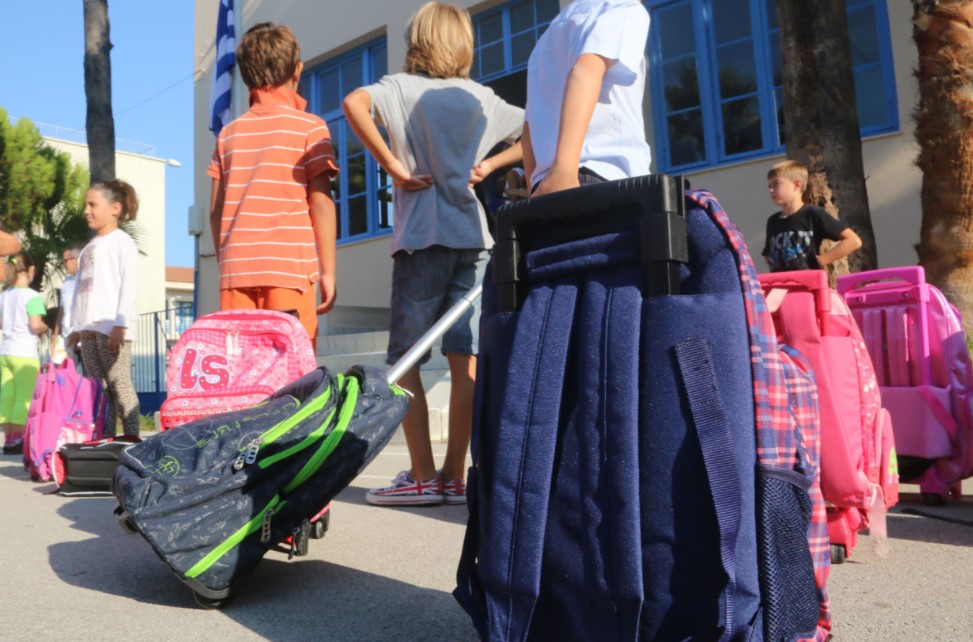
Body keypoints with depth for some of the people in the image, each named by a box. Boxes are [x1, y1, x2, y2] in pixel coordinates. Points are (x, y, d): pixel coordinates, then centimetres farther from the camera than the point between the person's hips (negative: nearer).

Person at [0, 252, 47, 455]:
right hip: (24, 354, -7)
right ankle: (17, 440, -2)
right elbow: (35, 324, -18)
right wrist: (45, 328, 2)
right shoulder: (32, 296, -10)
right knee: (24, 398, -2)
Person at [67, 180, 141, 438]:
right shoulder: (90, 247, 22)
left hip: (112, 327, -8)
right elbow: (80, 288, 22)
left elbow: (129, 284, -11)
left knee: (119, 384, -10)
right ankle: (105, 441, 9)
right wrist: (76, 327, 18)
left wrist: (120, 325, -18)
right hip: (89, 328, 8)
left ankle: (132, 440, -9)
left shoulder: (122, 241, -1)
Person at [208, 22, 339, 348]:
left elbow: (216, 210, 11)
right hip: (290, 269, -4)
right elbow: (321, 202, -5)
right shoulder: (309, 127, 2)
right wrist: (328, 271, -2)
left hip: (236, 269, 4)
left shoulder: (229, 133, 14)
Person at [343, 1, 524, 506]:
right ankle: (455, 477, 7)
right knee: (464, 358, 3)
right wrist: (490, 164, 11)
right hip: (473, 237, 4)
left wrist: (393, 167, -11)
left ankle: (422, 478, 2)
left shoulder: (401, 87, 3)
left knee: (404, 361, 3)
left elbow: (354, 103, -18)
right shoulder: (481, 98, 13)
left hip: (421, 237, -4)